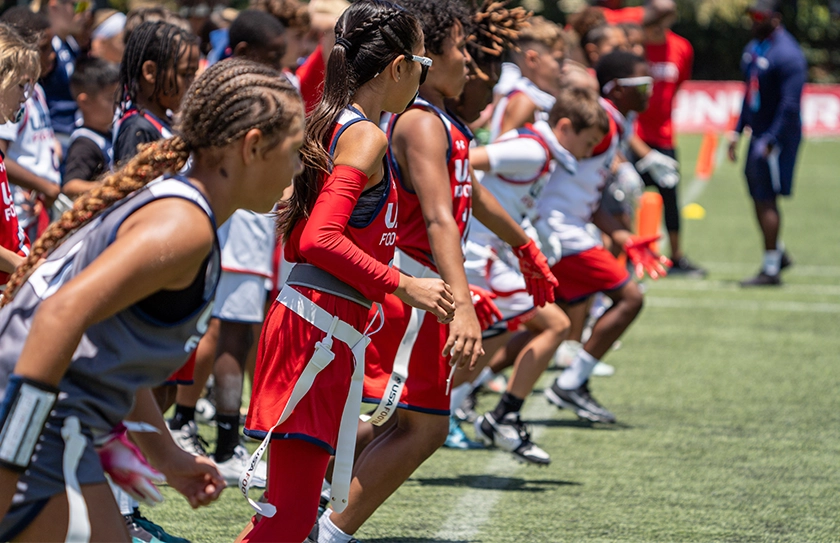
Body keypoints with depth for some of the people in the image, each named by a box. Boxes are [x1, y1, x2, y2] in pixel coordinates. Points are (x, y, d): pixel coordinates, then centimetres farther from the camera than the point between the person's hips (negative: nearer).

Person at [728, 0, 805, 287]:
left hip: (777, 136, -9)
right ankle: (779, 254, 32)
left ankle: (770, 270, 2)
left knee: (766, 200, -5)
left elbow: (790, 104, -22)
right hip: (759, 133, 9)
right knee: (759, 197, 16)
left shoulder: (787, 55, -19)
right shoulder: (754, 49, 11)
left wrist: (770, 141, -24)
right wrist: (738, 131, 19)